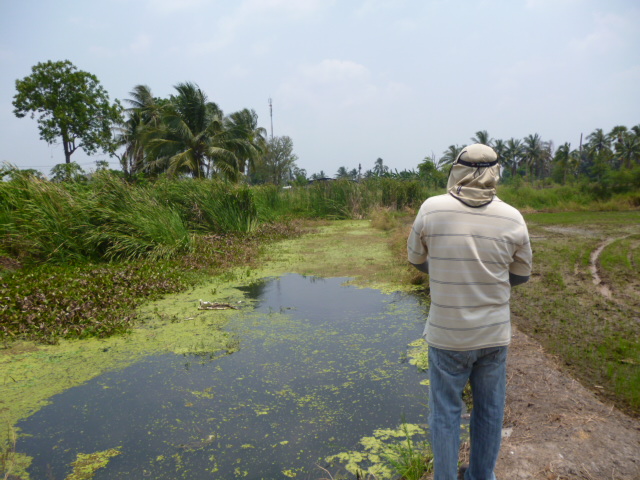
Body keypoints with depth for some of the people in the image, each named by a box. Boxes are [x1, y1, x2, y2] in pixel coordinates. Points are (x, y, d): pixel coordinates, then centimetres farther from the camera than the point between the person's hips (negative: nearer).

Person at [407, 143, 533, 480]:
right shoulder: (513, 218, -9)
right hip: (494, 334, 2)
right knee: (489, 410, 20)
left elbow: (416, 259, 1)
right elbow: (521, 274, 4)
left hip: (446, 335, -2)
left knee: (445, 412, 14)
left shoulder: (432, 209, -14)